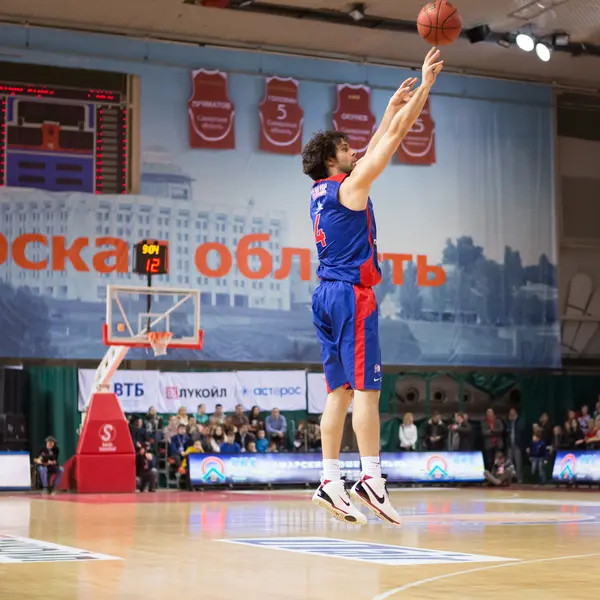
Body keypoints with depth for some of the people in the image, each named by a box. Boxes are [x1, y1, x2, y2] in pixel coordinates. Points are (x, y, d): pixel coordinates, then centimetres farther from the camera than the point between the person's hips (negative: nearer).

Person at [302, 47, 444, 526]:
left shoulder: (323, 190, 15)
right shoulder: (350, 186, -7)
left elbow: (375, 147, 28)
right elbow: (395, 138, -5)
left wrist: (394, 105, 33)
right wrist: (425, 85, 3)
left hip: (327, 294, 9)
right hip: (352, 294, -9)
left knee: (340, 390, 6)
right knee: (366, 388, -11)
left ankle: (331, 482, 4)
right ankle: (371, 478, -15)